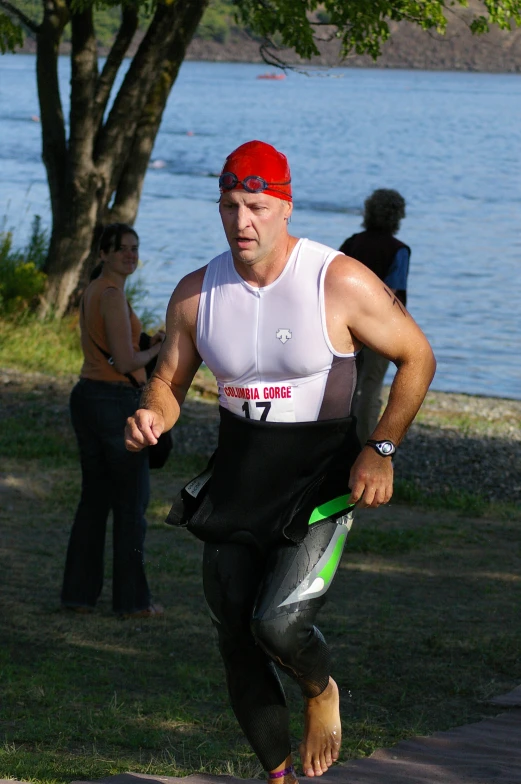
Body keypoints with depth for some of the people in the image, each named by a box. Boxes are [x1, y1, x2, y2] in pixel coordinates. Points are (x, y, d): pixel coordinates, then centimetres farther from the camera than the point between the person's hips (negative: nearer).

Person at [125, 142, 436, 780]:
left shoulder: (342, 284, -14)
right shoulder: (197, 294, -3)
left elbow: (416, 358, -4)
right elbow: (168, 381, 9)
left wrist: (381, 448, -12)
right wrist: (151, 418, -15)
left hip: (320, 481, -4)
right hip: (236, 481, 4)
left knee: (278, 624, -22)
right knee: (237, 647, 7)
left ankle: (321, 693, 13)